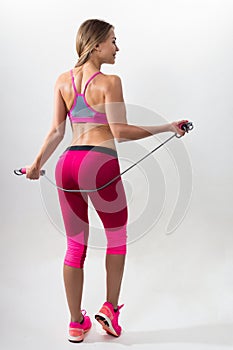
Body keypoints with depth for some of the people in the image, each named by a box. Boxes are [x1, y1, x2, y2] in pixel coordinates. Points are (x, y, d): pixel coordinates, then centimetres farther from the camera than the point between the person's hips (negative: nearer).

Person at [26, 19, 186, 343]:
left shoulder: (63, 80, 11)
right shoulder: (110, 82, -5)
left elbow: (56, 131, 9)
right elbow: (120, 131, -13)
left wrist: (37, 163, 19)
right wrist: (166, 128, -7)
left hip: (68, 162, 6)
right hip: (100, 163, -5)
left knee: (75, 244, 14)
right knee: (117, 236, 18)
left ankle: (76, 322, 24)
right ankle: (110, 308, 22)